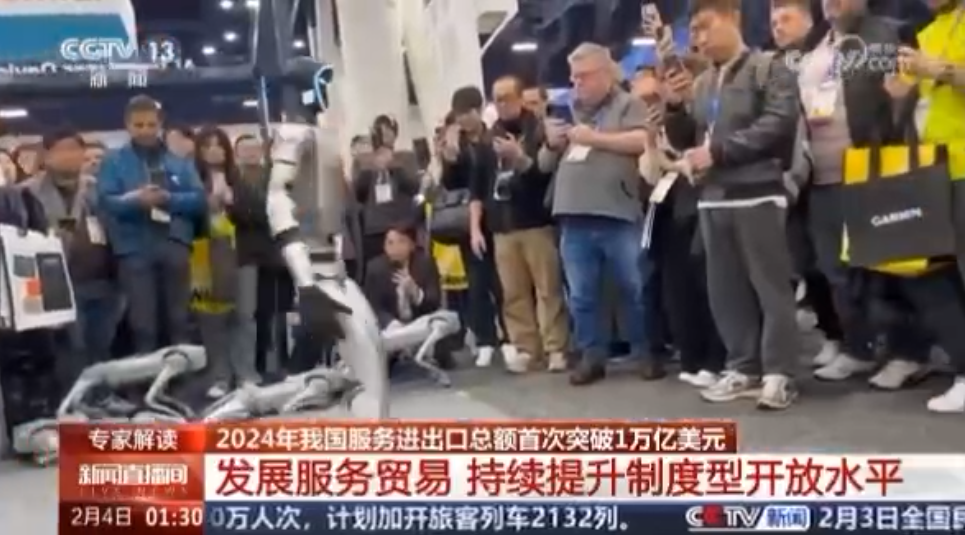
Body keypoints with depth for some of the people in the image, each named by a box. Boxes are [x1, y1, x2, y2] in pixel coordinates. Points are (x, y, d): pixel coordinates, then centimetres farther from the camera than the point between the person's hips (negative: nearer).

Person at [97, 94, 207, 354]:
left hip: (175, 247, 2)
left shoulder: (180, 160, 12)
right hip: (134, 249, -1)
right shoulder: (114, 161, 7)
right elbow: (106, 201, -5)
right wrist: (136, 199, -23)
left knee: (178, 320, 9)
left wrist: (169, 198, -14)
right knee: (143, 324, 2)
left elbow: (199, 199, 3)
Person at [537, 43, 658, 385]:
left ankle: (645, 353, 16)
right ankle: (592, 357, 18)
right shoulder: (569, 113, 20)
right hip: (574, 219, 5)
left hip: (619, 216, -5)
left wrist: (595, 138, -11)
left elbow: (645, 141, -13)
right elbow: (545, 164, 24)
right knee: (581, 296, 8)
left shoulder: (628, 105, 4)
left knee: (635, 290, 3)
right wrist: (552, 145, 2)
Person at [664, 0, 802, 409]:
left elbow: (777, 123, -14)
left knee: (770, 286, -4)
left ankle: (779, 373, 1)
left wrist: (718, 151, -15)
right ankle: (743, 368, 18)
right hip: (712, 198, 6)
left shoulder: (769, 69, -1)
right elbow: (684, 141, 19)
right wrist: (675, 107, 0)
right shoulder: (700, 84, 16)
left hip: (757, 194, -6)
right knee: (725, 289, 9)